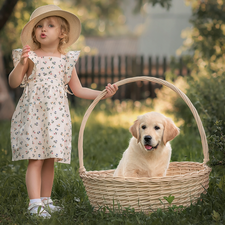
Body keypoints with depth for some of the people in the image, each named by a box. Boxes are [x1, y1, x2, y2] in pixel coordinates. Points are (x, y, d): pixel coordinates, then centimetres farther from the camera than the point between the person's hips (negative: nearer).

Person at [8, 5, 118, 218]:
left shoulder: (66, 60, 9)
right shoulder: (31, 56, 0)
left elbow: (78, 90, 14)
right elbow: (13, 82, -6)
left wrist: (103, 94, 5)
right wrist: (21, 63, -22)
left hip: (56, 117, 3)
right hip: (33, 114, -3)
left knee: (50, 160, 7)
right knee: (35, 159, -8)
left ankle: (45, 200, 17)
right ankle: (35, 203, -8)